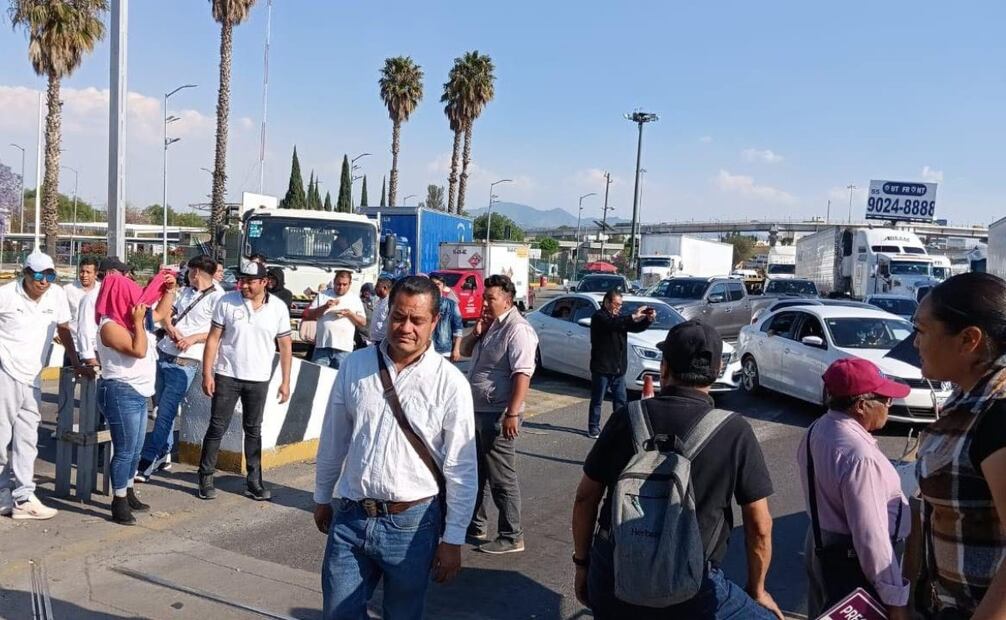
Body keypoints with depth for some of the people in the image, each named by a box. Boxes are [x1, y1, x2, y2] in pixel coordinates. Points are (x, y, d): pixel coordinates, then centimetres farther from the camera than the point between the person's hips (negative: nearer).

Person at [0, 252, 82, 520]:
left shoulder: (57, 295, 3)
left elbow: (63, 329, 15)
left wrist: (76, 363, 13)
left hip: (32, 378, 5)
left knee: (27, 441, 5)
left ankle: (23, 499, 9)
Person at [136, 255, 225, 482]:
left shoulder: (217, 297, -8)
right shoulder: (186, 291, 16)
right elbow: (166, 313, 16)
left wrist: (193, 338, -18)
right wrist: (171, 329, -4)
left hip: (184, 363, -8)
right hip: (164, 354, 8)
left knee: (165, 412, -7)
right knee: (162, 407, 14)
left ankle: (146, 465, -5)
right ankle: (164, 452, 28)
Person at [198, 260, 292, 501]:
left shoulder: (278, 307, -3)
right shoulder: (227, 302, -6)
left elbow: (285, 345, 3)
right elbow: (213, 338, -3)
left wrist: (285, 381, 0)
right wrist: (207, 374, -8)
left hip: (259, 379, 1)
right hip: (226, 376, -1)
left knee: (253, 430, 11)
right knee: (217, 428, 4)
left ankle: (254, 481, 19)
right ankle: (206, 478, 17)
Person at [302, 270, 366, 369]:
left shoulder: (355, 298, 10)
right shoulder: (322, 295, 10)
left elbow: (363, 322, 8)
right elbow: (307, 315, 6)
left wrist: (350, 314, -10)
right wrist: (324, 307, -8)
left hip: (344, 349, 0)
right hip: (322, 346, 0)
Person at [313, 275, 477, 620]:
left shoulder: (450, 383, -10)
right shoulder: (354, 366, 0)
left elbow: (462, 469, -7)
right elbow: (332, 441, 10)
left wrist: (452, 539, -6)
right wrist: (322, 499, 17)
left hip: (412, 524, -2)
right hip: (350, 518, 2)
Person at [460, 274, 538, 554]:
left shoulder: (517, 329, -18)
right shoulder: (488, 324, 12)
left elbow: (522, 374, -25)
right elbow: (465, 350, 21)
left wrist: (512, 414, -29)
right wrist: (477, 332, 0)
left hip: (497, 415, -10)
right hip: (477, 411, 10)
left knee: (501, 478, -1)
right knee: (474, 473, 19)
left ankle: (511, 537, 10)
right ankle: (474, 525, 34)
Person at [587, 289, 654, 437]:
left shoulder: (619, 317, 14)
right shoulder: (599, 317, -10)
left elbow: (636, 328, 10)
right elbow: (612, 324, -30)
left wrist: (648, 319, -8)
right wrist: (633, 317, -31)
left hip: (619, 368, 7)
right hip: (602, 368, -7)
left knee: (621, 400, 9)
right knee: (597, 400, 3)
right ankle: (593, 428, 12)